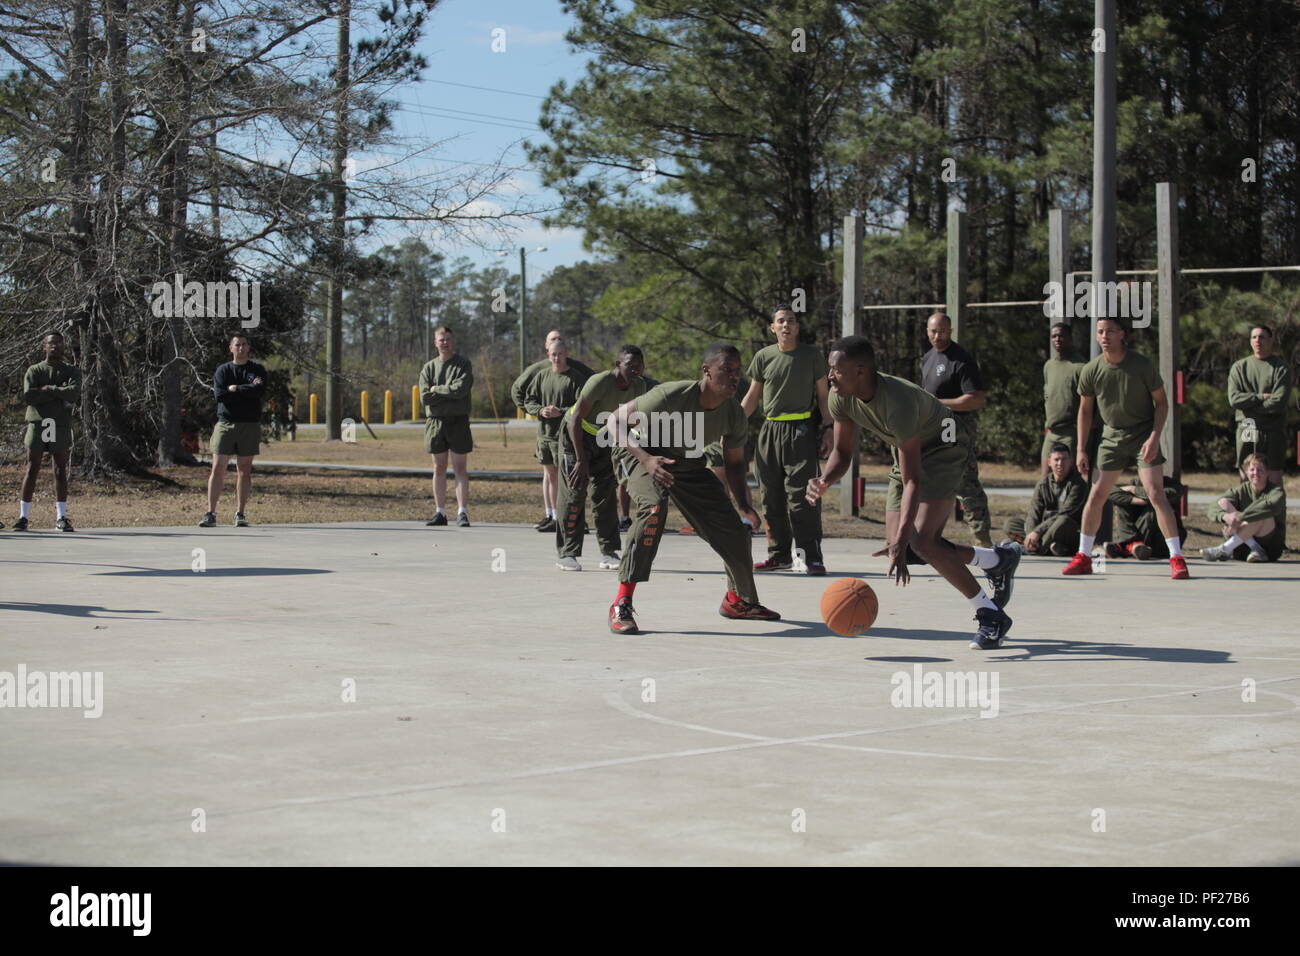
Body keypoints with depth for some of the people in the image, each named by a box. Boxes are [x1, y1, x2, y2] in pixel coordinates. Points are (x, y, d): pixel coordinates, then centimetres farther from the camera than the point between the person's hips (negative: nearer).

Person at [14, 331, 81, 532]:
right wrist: (59, 393, -10)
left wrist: (48, 389, -8)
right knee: (32, 471, -1)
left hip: (61, 426, 1)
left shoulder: (72, 371, 10)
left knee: (61, 472, 2)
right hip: (38, 423, -1)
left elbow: (74, 393, -10)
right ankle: (23, 517, 1)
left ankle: (61, 517, 6)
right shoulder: (34, 371, 8)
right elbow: (28, 396, -10)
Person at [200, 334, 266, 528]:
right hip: (225, 423, 0)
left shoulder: (257, 370, 8)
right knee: (217, 469, -6)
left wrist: (235, 389, -9)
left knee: (245, 470, 2)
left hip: (249, 425, 0)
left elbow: (260, 390, -13)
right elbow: (218, 395, -7)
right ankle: (211, 514, -5)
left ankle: (240, 514, 7)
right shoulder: (222, 370, 9)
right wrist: (247, 391, -9)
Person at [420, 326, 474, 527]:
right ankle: (440, 512, 9)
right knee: (439, 469, 6)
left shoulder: (463, 364, 2)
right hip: (435, 421, 3)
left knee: (460, 469, -3)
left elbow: (461, 389, -14)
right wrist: (449, 393, -9)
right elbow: (424, 397, -4)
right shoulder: (429, 368, 10)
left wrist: (437, 389, -6)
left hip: (458, 422, -3)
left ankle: (462, 512, -4)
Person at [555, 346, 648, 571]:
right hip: (574, 434, -6)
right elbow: (576, 419, -29)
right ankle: (566, 554, -5)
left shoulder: (639, 387, -10)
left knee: (607, 495, 3)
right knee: (573, 495, -10)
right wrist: (581, 460, -30)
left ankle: (609, 552, 8)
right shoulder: (600, 383, -31)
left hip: (602, 438, 6)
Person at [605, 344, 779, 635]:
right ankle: (621, 605, -34)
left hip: (689, 463, 6)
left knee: (732, 528, 2)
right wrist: (646, 459, -41)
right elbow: (617, 420, -27)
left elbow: (734, 462, 2)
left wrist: (745, 505, -12)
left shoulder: (735, 415, -14)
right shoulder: (672, 396, -33)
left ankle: (738, 600, 33)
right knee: (654, 507, -36)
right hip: (644, 455, -6)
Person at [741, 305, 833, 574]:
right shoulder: (763, 357, 8)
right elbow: (752, 397, 15)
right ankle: (779, 555, 15)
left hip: (801, 432, -3)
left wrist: (828, 429, -2)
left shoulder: (812, 355, 3)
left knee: (801, 497, -10)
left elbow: (823, 395, 7)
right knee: (772, 498, 6)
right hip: (769, 432, 3)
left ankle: (812, 558, -8)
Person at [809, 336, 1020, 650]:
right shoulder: (841, 397, -16)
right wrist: (824, 481, -28)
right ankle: (998, 560, 21)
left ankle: (992, 617, -9)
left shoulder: (898, 402, -38)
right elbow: (842, 452, -4)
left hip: (943, 450, -8)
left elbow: (912, 481, -38)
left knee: (922, 540, -23)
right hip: (906, 453, 8)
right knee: (897, 545, 3)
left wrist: (901, 541, -45)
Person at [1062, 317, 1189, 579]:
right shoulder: (1091, 371, -4)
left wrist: (1154, 437, -15)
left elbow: (1161, 402, -3)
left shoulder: (1142, 365, -11)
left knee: (1155, 493, -14)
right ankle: (1083, 557, 14)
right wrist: (1081, 450, 5)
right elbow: (1085, 410, 8)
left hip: (1143, 435, -3)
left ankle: (1177, 558, -12)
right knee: (1096, 495, 2)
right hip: (1111, 437, 3)